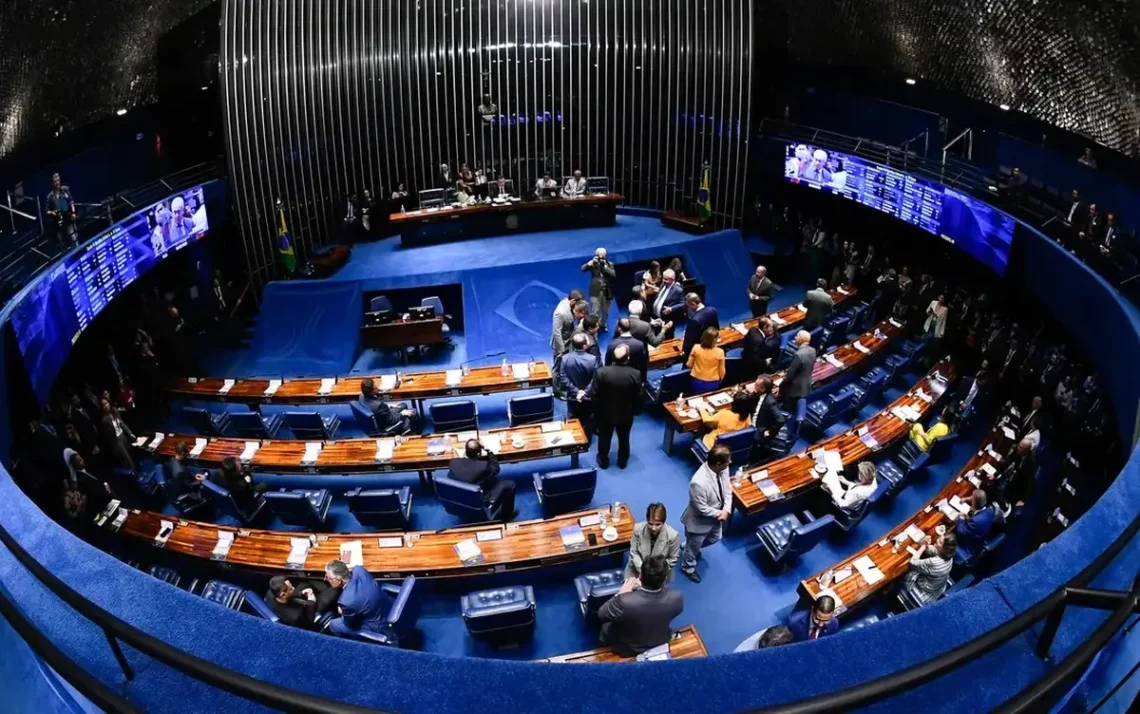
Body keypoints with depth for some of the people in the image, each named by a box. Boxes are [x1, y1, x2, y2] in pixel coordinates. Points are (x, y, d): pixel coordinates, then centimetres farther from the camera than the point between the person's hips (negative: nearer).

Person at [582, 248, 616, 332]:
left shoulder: (609, 264, 4)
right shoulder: (593, 264, 2)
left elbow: (614, 274, -11)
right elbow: (583, 269, -11)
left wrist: (604, 266, -17)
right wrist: (591, 262, -18)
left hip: (607, 291, 2)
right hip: (596, 291, -2)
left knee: (605, 311, 15)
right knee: (594, 311, -7)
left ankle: (603, 325, 34)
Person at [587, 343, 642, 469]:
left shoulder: (601, 372, -26)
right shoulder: (636, 374, -22)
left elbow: (594, 395, -17)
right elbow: (638, 397, -11)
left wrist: (596, 410, 2)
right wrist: (634, 410, 8)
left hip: (605, 413, -1)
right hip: (626, 414, 1)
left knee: (604, 438, 24)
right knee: (624, 439, 25)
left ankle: (603, 461, 43)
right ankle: (622, 461, 44)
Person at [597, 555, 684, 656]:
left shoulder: (624, 601, -40)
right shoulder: (676, 598, -31)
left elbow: (601, 615, -19)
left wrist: (621, 594, -10)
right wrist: (643, 588, -5)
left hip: (628, 650, -3)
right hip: (661, 644, 3)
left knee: (606, 626, 27)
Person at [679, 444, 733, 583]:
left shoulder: (722, 468, -21)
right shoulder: (699, 482, -44)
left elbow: (727, 489, -4)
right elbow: (702, 509, -31)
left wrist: (726, 510, -17)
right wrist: (719, 514, -17)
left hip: (716, 516, 7)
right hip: (699, 521, -7)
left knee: (714, 538, 33)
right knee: (694, 546, 22)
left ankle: (688, 547, 60)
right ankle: (688, 568, 52)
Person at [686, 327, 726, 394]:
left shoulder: (696, 348, -16)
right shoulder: (719, 352, -19)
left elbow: (689, 365, -3)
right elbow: (721, 370, -6)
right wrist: (720, 379, 15)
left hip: (698, 382, 1)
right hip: (713, 384, -1)